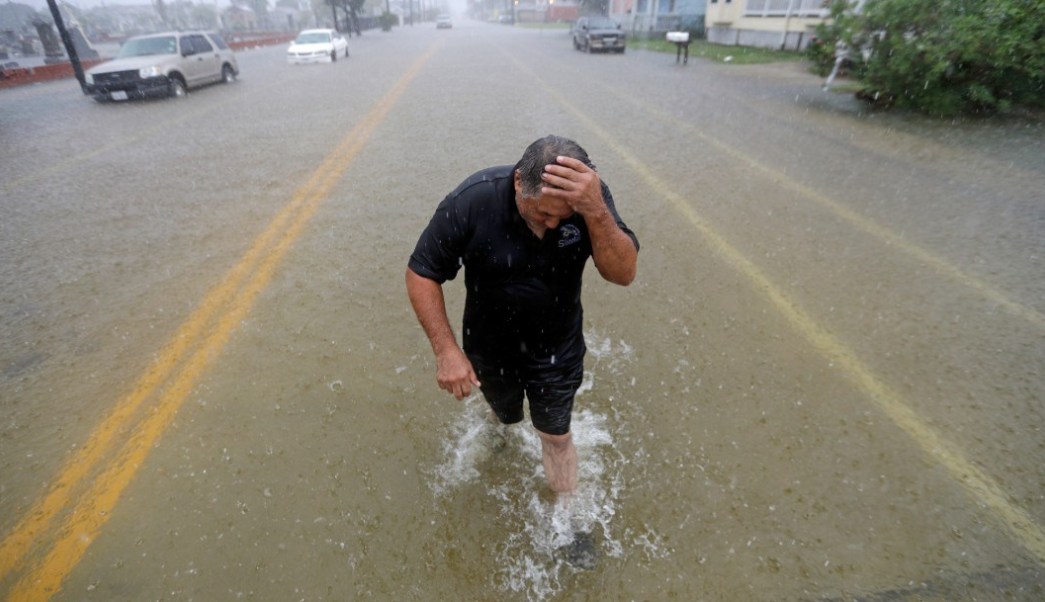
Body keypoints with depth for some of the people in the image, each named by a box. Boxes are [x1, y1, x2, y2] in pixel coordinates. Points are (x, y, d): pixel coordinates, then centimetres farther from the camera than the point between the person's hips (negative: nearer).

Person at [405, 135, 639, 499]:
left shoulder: (589, 196, -24)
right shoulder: (470, 202, -29)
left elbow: (624, 274, -32)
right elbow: (421, 274, -19)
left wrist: (596, 212, -49)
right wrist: (446, 350, -26)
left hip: (557, 349, 0)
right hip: (490, 347, 1)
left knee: (556, 437, 13)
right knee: (506, 416, 29)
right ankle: (500, 434, 68)